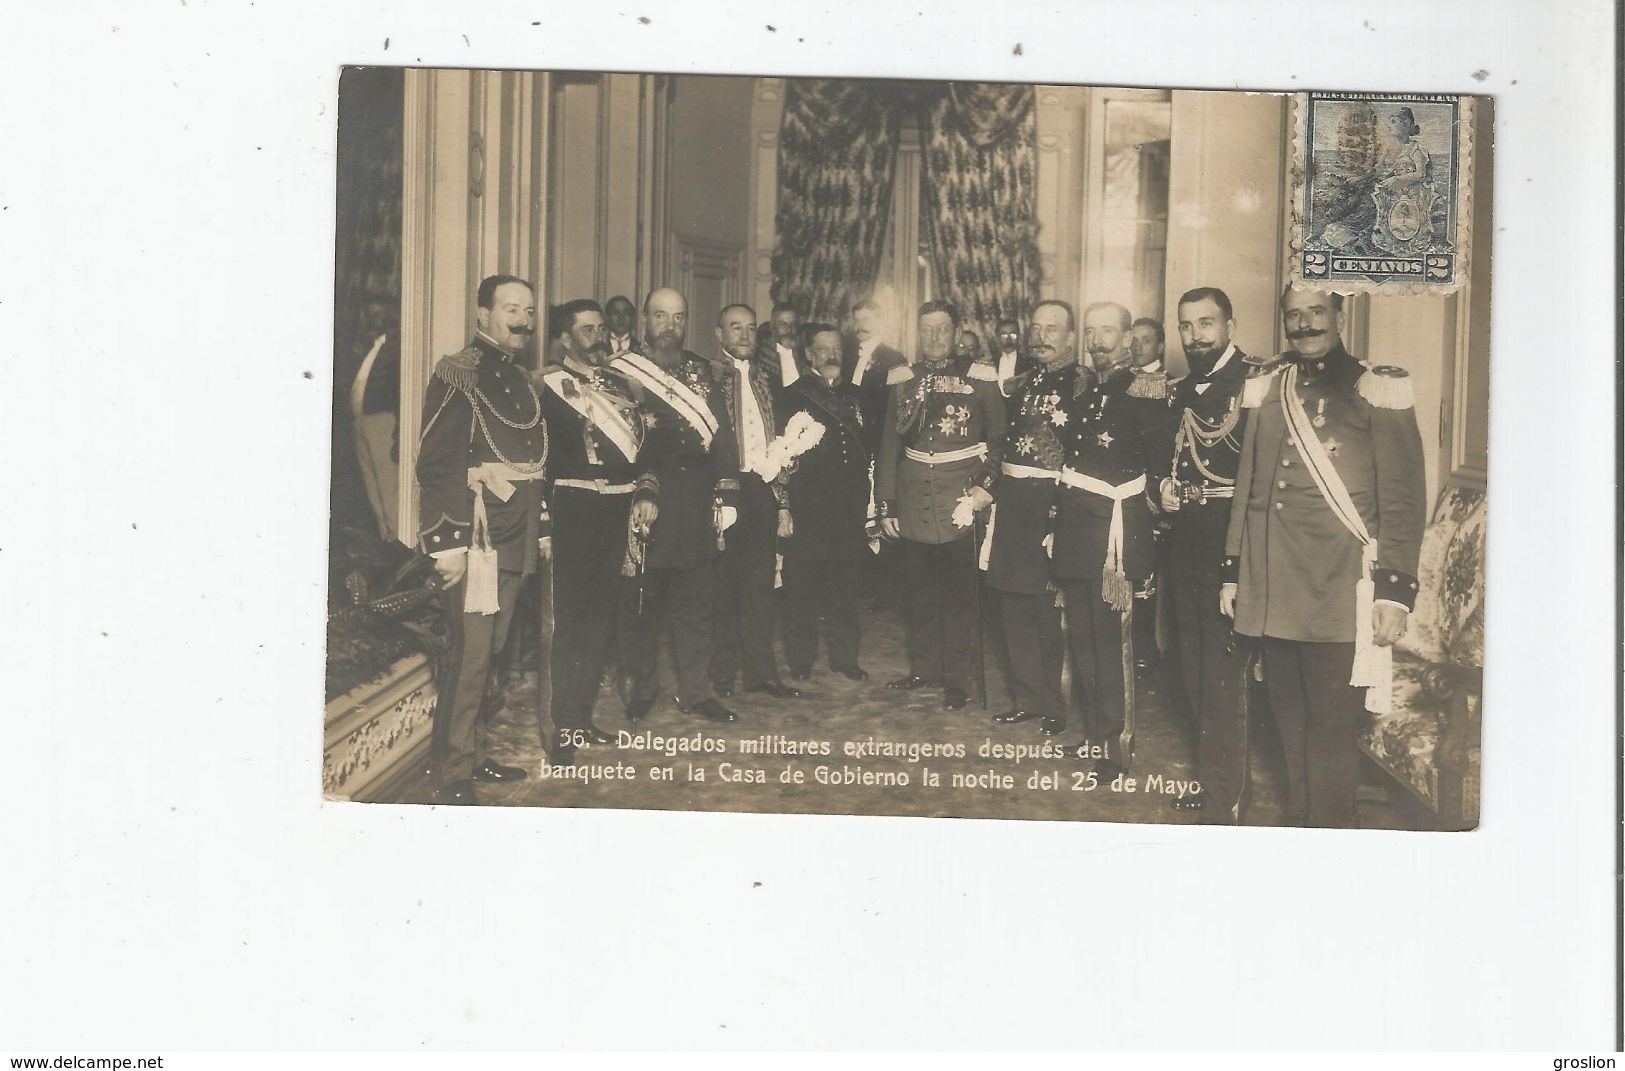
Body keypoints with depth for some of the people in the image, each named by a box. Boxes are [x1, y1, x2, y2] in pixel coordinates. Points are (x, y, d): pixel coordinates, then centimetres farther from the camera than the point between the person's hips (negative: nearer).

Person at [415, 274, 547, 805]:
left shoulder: (520, 381, 16)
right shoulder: (458, 374, -9)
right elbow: (435, 464, -15)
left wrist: (541, 527, 21)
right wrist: (446, 542, -20)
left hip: (513, 542, 8)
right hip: (474, 540, -8)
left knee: (486, 653, 13)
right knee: (468, 656, -6)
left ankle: (473, 753, 23)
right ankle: (453, 775, 4)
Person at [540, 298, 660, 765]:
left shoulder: (621, 383, 15)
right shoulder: (554, 384, -4)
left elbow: (642, 442, 13)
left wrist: (646, 492, 0)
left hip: (618, 510, 6)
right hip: (577, 509, -6)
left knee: (602, 614, 12)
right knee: (574, 615, -4)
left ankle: (582, 716, 23)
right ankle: (565, 727, 3)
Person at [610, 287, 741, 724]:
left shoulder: (700, 370, 12)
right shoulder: (622, 370, 2)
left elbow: (722, 435, 7)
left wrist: (725, 498, -1)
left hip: (695, 504, 3)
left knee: (695, 600, 7)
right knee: (640, 599, 3)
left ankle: (695, 691, 16)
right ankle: (639, 689, 16)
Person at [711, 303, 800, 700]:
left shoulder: (768, 376, 14)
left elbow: (780, 442, 14)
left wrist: (784, 502, 10)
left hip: (763, 491, 4)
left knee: (760, 586, 8)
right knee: (724, 585, 3)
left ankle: (761, 672, 16)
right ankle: (722, 673, 13)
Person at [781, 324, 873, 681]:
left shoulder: (853, 394, 15)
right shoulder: (795, 395, -1)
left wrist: (866, 503, 12)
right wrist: (784, 505, -12)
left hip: (849, 505, 4)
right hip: (808, 504, -4)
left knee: (845, 585, 8)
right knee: (802, 584, 1)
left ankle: (845, 657, 16)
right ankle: (800, 659, 10)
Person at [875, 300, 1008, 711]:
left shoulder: (979, 379, 1)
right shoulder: (903, 380, 8)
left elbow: (999, 439, 3)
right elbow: (889, 444, 9)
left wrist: (986, 486, -10)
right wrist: (885, 505, 6)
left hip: (961, 502, -3)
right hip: (915, 503, 3)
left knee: (959, 593, 0)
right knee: (921, 591, 10)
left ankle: (956, 679, 9)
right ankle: (923, 669, 23)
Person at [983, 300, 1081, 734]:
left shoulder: (1083, 384, -9)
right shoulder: (1027, 382, 15)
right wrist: (991, 487, 10)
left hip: (1054, 507, -7)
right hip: (1013, 504, 7)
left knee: (1051, 612, -1)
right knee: (1016, 607, 13)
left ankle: (1056, 706, 13)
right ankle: (1028, 698, 26)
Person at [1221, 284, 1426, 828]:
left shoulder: (1376, 388, -1)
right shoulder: (1264, 390, 13)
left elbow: (1404, 497, -5)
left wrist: (1396, 589, -12)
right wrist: (1232, 570, 16)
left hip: (1339, 593, -5)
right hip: (1272, 592, 5)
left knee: (1330, 727, -3)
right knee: (1289, 722, 10)